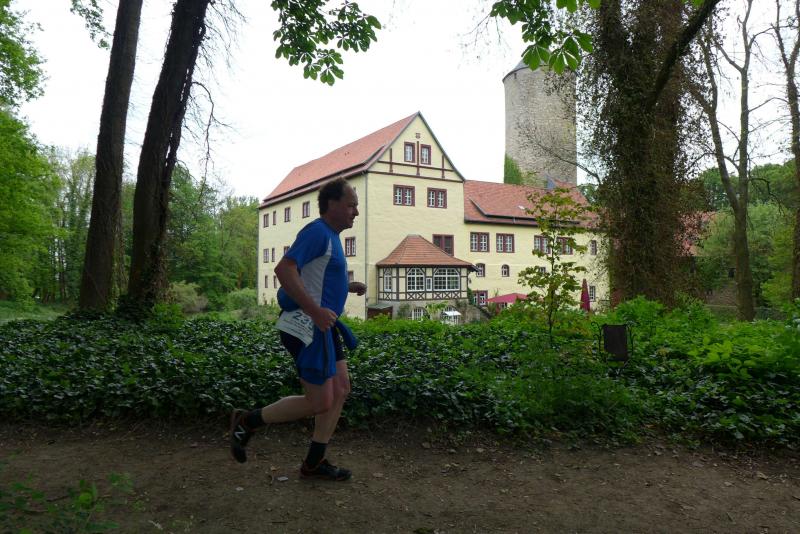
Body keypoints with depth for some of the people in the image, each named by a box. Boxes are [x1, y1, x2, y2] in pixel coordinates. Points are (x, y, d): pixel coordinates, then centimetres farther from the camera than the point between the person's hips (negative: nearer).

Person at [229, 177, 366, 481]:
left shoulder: (330, 236, 17)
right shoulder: (317, 232, -15)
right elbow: (284, 269, -26)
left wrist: (348, 287, 16)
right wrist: (315, 311, -30)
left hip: (322, 325, 10)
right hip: (307, 327, -10)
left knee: (341, 390, 10)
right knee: (320, 403, -4)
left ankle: (314, 463, 20)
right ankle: (248, 421, 12)